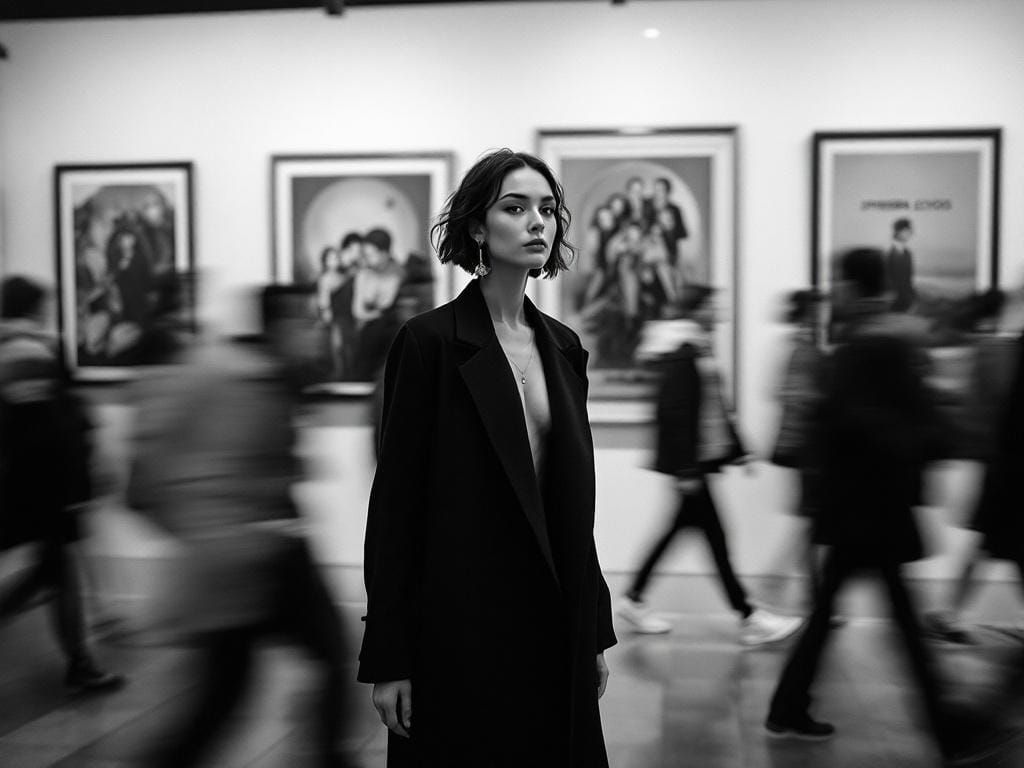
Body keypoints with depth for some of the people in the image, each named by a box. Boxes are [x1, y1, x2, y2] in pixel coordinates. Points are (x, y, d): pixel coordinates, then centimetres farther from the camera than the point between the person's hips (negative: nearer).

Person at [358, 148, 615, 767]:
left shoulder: (564, 346, 8)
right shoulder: (431, 341, -8)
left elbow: (577, 500, 12)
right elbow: (394, 499, -9)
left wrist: (598, 631, 11)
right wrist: (386, 658, -11)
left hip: (555, 620, 5)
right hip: (462, 623, -5)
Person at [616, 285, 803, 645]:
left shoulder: (699, 351, 14)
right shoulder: (681, 355, -15)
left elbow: (714, 409, 19)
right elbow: (674, 413, -21)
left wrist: (735, 450, 19)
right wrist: (685, 470, -22)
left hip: (700, 457, 10)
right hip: (688, 460, -10)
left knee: (680, 526, 15)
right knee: (714, 534, -4)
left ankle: (634, 599, 24)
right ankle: (748, 618, 2)